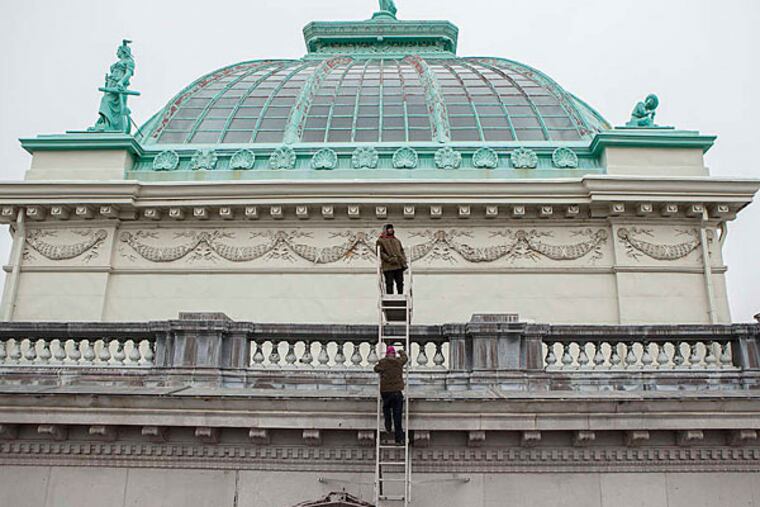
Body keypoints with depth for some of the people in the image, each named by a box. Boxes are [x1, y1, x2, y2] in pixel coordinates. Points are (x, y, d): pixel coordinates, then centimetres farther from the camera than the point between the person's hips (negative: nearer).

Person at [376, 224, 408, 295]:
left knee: (400, 283, 7)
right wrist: (389, 259, -18)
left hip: (399, 266, 5)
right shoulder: (380, 241, 2)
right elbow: (380, 252, -8)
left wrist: (404, 262, 7)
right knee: (389, 283, -5)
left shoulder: (396, 240, 20)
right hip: (388, 267, -5)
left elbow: (402, 251, 20)